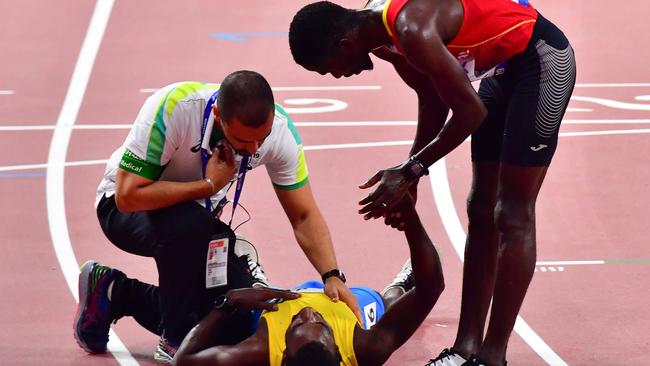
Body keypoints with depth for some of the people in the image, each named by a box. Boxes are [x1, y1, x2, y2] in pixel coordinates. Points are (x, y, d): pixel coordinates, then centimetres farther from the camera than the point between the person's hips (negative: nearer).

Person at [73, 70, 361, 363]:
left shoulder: (280, 130, -21)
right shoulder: (172, 108, -35)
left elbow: (304, 217, -14)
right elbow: (128, 196, -33)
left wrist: (332, 276, -29)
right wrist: (209, 185, -30)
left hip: (197, 217, 5)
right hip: (125, 209, -5)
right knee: (192, 224, -38)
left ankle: (115, 295, 11)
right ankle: (175, 341, -15)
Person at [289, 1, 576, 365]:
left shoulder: (413, 32, -31)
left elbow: (470, 111, -23)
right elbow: (433, 103, 9)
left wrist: (411, 171, -16)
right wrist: (408, 175, 3)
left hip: (540, 59, -10)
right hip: (502, 67, 10)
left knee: (512, 215, -9)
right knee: (482, 210, 9)